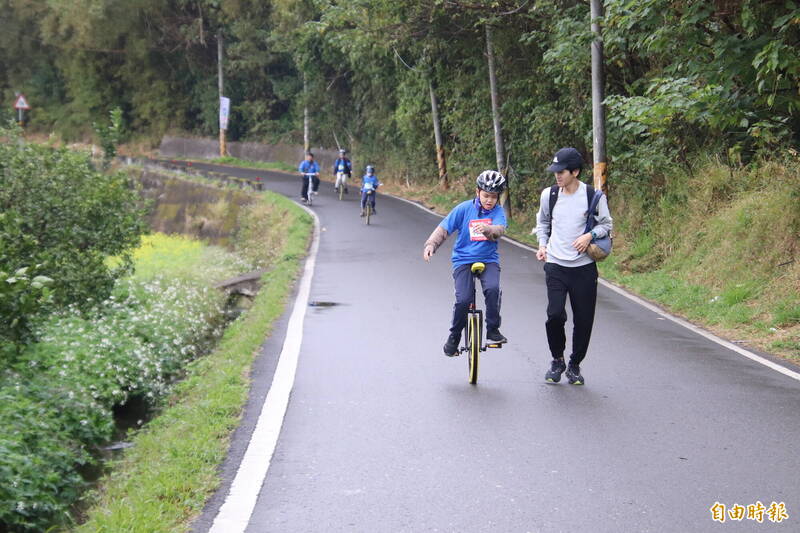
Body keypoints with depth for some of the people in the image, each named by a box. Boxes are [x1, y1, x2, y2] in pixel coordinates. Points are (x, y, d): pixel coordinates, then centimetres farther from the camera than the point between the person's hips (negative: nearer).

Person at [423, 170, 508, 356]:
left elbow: (499, 229, -21)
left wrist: (487, 229, -44)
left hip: (489, 259, 1)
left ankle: (493, 329, -9)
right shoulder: (464, 208, -3)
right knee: (463, 299, -17)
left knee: (493, 289, -28)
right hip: (463, 259, -1)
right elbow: (443, 228, -4)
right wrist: (430, 245, -21)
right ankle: (454, 336, 7)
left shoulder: (498, 211, -1)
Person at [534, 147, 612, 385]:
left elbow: (606, 224, 5)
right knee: (555, 314, -14)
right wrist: (542, 245, 5)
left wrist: (590, 235, -14)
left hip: (584, 266, -1)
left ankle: (575, 365, 24)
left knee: (584, 320, 4)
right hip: (555, 265, 1)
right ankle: (557, 360, 11)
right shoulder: (549, 194, 3)